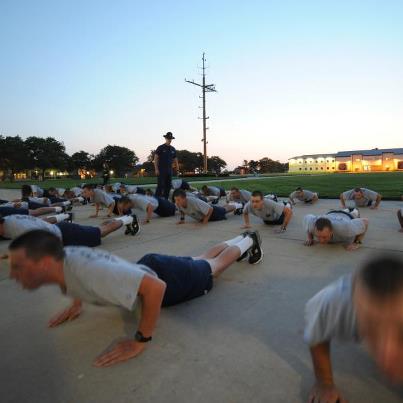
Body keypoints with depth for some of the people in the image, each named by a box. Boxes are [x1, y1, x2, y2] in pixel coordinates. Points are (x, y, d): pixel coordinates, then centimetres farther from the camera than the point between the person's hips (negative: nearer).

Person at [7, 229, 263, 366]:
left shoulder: (91, 273, -45)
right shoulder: (64, 256, -18)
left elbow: (156, 287, -46)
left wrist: (141, 341, -38)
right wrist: (77, 303, 4)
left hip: (169, 279, -7)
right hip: (148, 266, 7)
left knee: (213, 266, 22)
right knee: (201, 260, 31)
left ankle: (249, 241, 49)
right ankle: (238, 238, 58)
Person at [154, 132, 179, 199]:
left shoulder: (173, 149, 14)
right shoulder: (160, 148, -1)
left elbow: (175, 160, 18)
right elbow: (155, 159, -4)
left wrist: (177, 169, 10)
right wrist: (156, 169, -12)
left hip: (169, 170, 5)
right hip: (161, 170, -5)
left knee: (168, 186, 6)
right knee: (161, 185, -11)